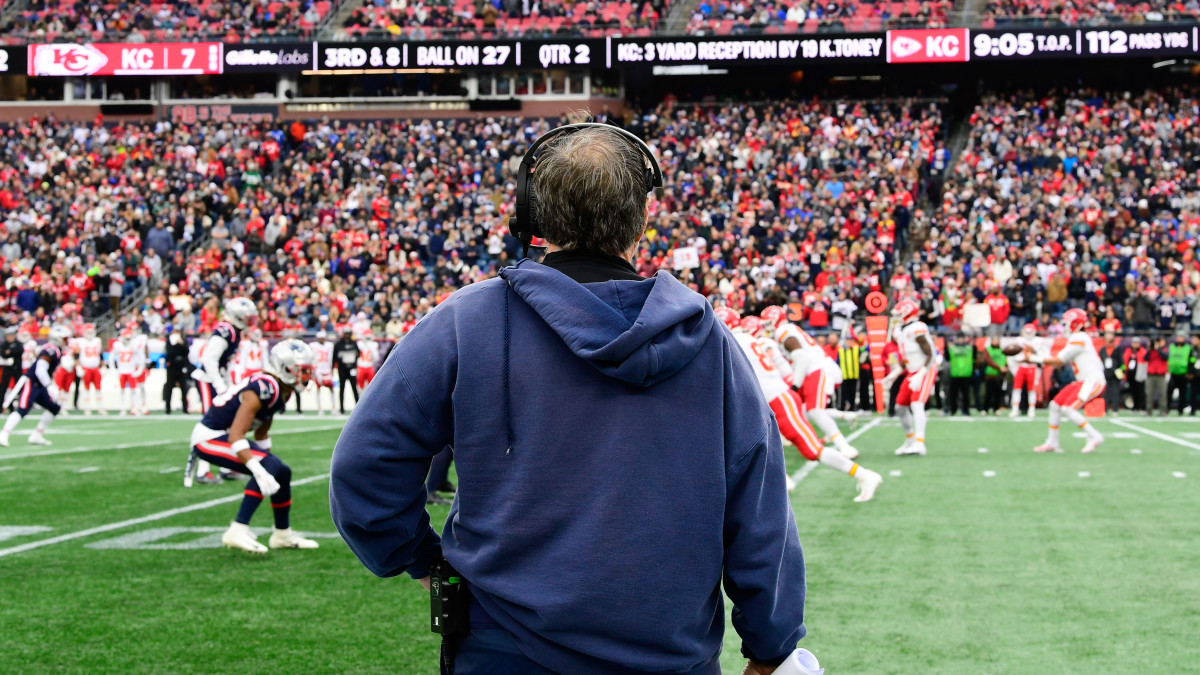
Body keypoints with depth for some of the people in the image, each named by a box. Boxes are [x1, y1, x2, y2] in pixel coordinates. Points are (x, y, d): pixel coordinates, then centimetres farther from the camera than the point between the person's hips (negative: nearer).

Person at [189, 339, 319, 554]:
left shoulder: (282, 391, 3)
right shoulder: (263, 389, -27)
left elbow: (261, 433, 17)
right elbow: (235, 436, -33)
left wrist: (266, 459, 16)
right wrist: (260, 471, -39)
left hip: (224, 434, 10)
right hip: (209, 437, -10)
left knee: (282, 472, 12)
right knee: (269, 468, -26)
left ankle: (282, 534, 30)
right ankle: (238, 531, -29)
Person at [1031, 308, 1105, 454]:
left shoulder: (1079, 338, -13)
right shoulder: (1077, 338, 17)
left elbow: (1059, 360, -11)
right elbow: (1060, 363, 15)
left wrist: (1036, 358, -6)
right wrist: (1040, 357, 8)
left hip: (1093, 381, -10)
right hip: (1082, 381, 10)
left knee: (1068, 409, -20)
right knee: (1055, 405, 8)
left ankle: (1094, 436, -10)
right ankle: (1052, 443, 15)